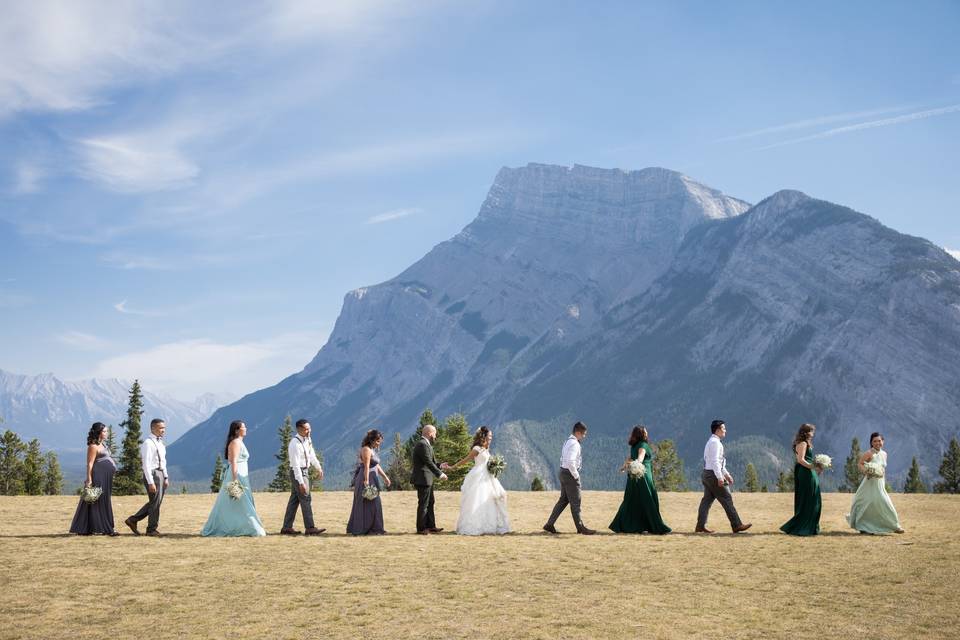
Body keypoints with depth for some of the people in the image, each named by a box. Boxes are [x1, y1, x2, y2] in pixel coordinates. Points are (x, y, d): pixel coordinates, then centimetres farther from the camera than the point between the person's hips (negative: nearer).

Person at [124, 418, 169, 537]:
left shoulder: (160, 443, 14)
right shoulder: (148, 443, -13)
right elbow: (146, 464, -18)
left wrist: (166, 477, 16)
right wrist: (150, 482, -22)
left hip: (161, 474, 9)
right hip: (152, 474, -9)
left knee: (154, 502, 13)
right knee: (155, 502, -3)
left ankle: (133, 520, 22)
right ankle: (151, 529, 9)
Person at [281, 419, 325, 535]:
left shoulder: (307, 440, 5)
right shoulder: (295, 444, -23)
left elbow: (311, 454, 20)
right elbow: (296, 464, -25)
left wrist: (318, 467, 17)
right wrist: (301, 482, -28)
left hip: (305, 472, 9)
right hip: (298, 473, -9)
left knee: (294, 499, 11)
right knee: (305, 499, -8)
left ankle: (287, 527, 16)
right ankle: (309, 528, -6)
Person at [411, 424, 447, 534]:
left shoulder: (425, 444, 14)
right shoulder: (422, 445, -19)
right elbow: (429, 463, -22)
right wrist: (440, 474, -18)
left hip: (426, 479, 11)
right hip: (423, 479, -11)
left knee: (430, 502, 16)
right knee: (423, 504, -3)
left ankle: (430, 526, 22)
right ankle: (421, 528, 5)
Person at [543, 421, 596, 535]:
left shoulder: (568, 442, 13)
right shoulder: (574, 444, -18)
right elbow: (570, 462, -28)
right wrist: (576, 475, -16)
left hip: (564, 473, 10)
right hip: (570, 474, -10)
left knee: (563, 500, 14)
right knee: (575, 502, 0)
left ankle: (549, 525, 15)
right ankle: (580, 527, 9)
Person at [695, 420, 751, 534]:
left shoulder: (712, 442, 19)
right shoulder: (715, 442, -14)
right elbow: (715, 461, -21)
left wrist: (727, 474, 25)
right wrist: (720, 477, -25)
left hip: (707, 475, 10)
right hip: (713, 474, -10)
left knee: (707, 500, 7)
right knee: (727, 499, -5)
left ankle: (700, 526, 5)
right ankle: (737, 525, -2)